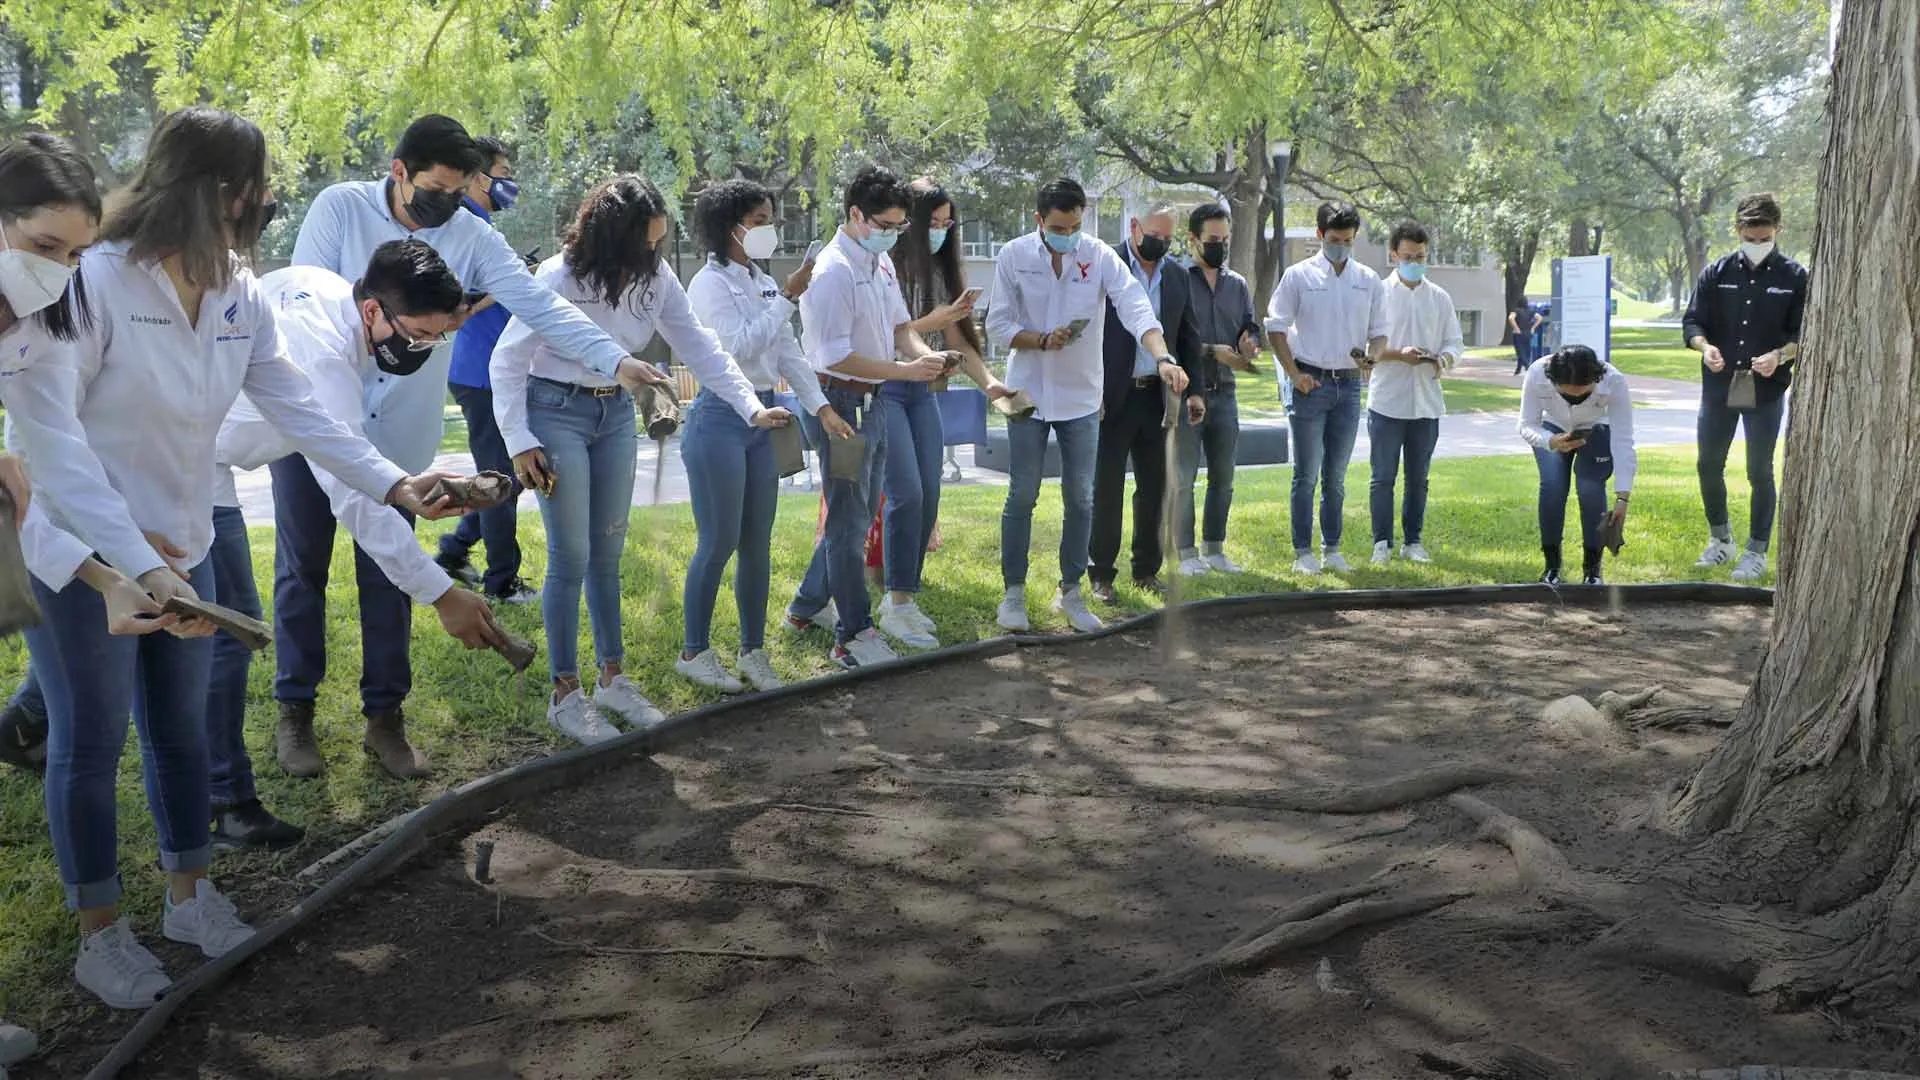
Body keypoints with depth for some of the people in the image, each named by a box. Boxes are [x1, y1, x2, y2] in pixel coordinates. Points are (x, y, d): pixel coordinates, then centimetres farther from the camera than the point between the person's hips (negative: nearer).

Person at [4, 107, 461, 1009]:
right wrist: (136, 562, -36)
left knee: (182, 726, 17)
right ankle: (99, 937, 22)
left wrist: (392, 484, -19)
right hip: (82, 555, -6)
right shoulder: (92, 281, -23)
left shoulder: (238, 294, -2)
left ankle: (188, 897, 35)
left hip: (181, 548, 6)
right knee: (91, 740, 6)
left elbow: (295, 406, -4)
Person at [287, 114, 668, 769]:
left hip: (399, 435, 1)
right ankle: (295, 706, 22)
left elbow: (540, 304, -13)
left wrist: (616, 360, -24)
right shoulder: (340, 207, -7)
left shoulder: (471, 237, -4)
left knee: (388, 577, 7)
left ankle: (385, 710, 20)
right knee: (302, 567, 8)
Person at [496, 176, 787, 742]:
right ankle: (565, 693, 8)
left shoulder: (656, 277, -5)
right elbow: (508, 360, -14)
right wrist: (519, 442, -17)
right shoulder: (559, 278, -20)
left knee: (607, 553, 12)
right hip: (558, 413, -5)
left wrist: (751, 407, -13)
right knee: (571, 557, -4)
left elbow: (699, 345, -3)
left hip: (617, 415, 5)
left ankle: (612, 678, 23)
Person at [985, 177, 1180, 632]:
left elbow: (1136, 308, -20)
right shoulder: (1014, 256, -7)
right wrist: (1042, 340, -21)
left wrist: (1163, 359, -36)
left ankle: (1070, 592, 20)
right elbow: (998, 325, -4)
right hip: (1029, 393, -1)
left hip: (1081, 395, 1)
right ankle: (1014, 592, 15)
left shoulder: (1100, 257, -8)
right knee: (1022, 496, 3)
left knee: (1080, 498, 6)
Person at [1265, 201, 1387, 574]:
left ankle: (1332, 549, 18)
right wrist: (1294, 374, -9)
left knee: (1336, 476, 11)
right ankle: (1303, 552, 6)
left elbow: (1379, 331, 12)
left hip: (1349, 385, 3)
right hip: (1311, 383, -3)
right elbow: (1275, 327, -1)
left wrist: (1372, 356, -10)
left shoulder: (1368, 280, 8)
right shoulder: (1299, 275, -2)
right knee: (1306, 475, 0)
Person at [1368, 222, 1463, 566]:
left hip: (1427, 402, 3)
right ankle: (1382, 543, 7)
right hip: (1387, 401, -3)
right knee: (1383, 476, 0)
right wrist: (1398, 354, -20)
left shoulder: (1440, 298, 10)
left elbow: (1455, 341, 12)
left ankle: (1413, 541, 18)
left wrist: (1444, 359, -11)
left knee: (1418, 478, 10)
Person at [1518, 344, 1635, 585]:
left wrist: (1622, 498, -41)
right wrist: (1551, 442, -48)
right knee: (1552, 484, -23)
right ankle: (1552, 566, -4)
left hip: (1597, 432, -1)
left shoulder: (1614, 382, -37)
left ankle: (1592, 568, -4)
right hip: (1553, 430, 1)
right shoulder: (1537, 375, -36)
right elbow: (1527, 426, -25)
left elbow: (1623, 442, -36)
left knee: (1590, 488, -23)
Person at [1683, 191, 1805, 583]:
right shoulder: (1717, 273, 4)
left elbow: (1805, 335, -3)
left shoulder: (1795, 278, -2)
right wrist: (1705, 346, -18)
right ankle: (1720, 541, 28)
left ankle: (1757, 552, 14)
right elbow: (1692, 321, 4)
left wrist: (1779, 355, -23)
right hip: (1718, 388, 3)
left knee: (1760, 472, 3)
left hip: (1767, 391, -3)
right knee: (1709, 466, 9)